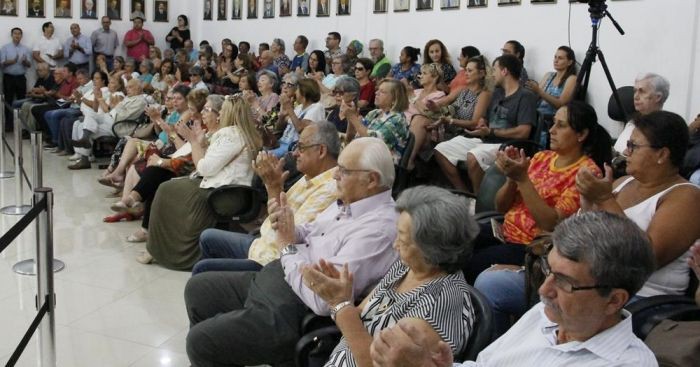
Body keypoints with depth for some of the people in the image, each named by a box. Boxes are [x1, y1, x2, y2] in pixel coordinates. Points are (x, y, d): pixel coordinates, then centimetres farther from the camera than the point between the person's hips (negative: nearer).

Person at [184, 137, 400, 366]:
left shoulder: (379, 229, -25)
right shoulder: (348, 202, 5)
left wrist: (287, 246, -17)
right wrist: (287, 228, -9)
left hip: (294, 310, -10)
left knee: (200, 339, -9)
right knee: (197, 287, 15)